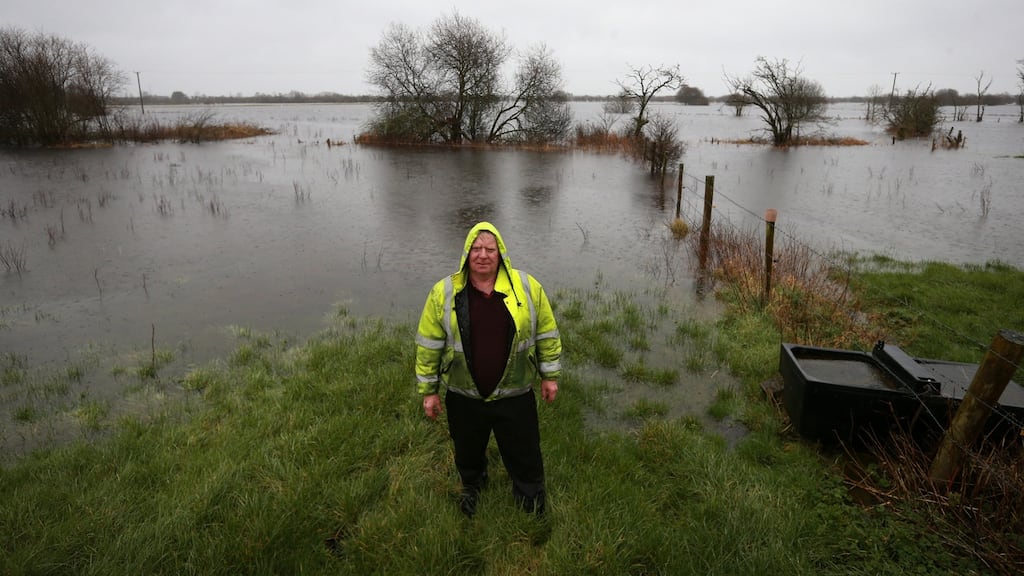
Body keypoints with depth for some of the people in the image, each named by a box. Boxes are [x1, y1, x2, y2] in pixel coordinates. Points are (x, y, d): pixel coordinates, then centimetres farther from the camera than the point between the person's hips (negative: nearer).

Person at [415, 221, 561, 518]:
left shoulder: (527, 287, -9)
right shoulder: (444, 293, -10)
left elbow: (547, 334, 2)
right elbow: (428, 345, -2)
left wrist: (549, 375, 5)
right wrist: (428, 390, 1)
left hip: (515, 396, 0)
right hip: (464, 397, 1)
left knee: (525, 457, 14)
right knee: (468, 452, 24)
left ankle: (531, 500, 43)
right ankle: (472, 485, 56)